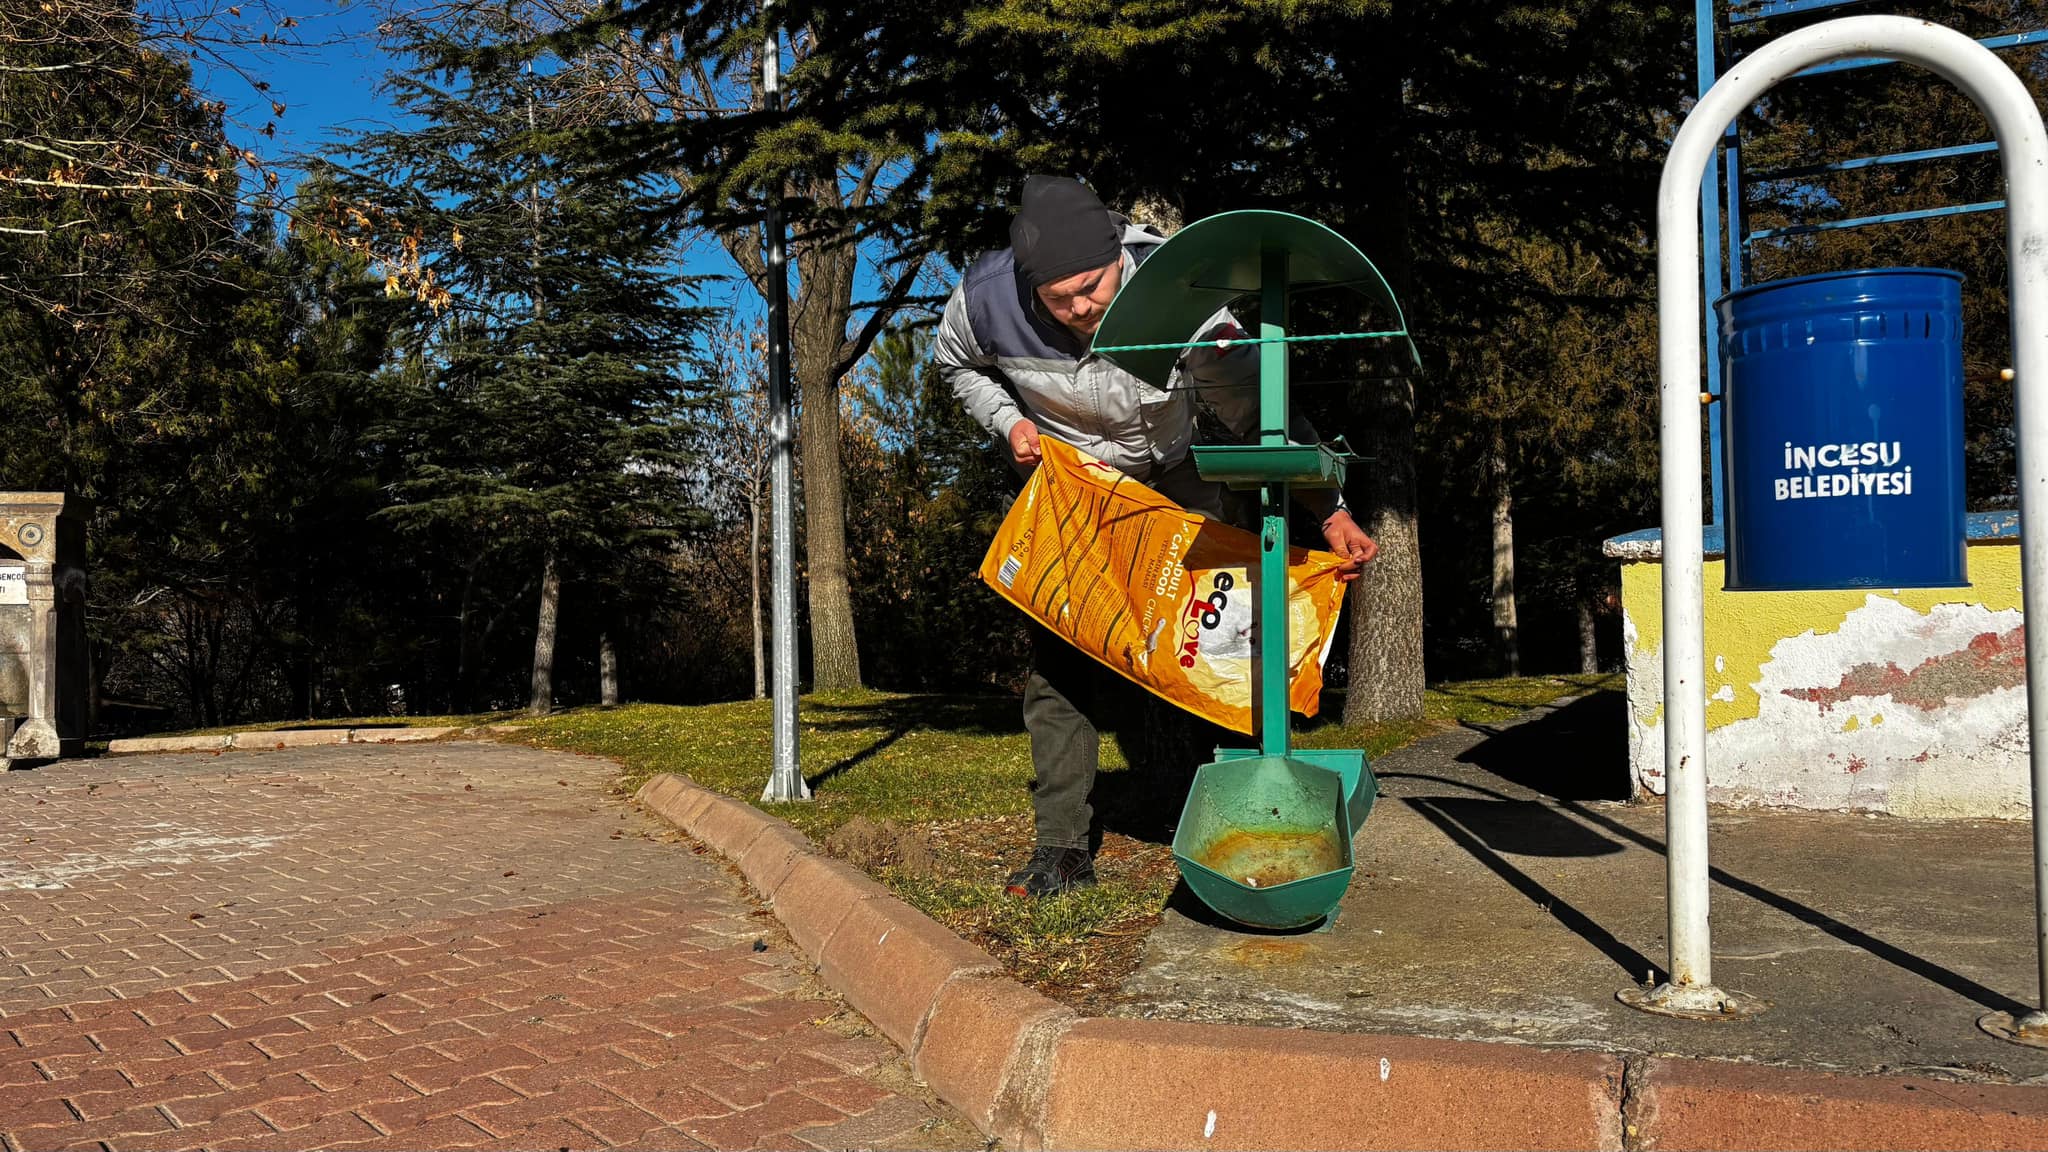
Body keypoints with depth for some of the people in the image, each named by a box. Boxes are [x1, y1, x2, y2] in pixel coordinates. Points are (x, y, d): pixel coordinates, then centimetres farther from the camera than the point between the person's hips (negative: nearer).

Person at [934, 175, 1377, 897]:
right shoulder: (987, 296, -26)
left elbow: (1260, 410, -23)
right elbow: (956, 362, 1)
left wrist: (1332, 513, -33)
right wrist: (1008, 422, -17)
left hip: (1170, 481, -1)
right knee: (1057, 662, -3)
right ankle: (1061, 851, 3)